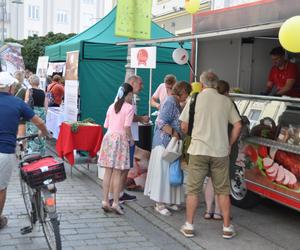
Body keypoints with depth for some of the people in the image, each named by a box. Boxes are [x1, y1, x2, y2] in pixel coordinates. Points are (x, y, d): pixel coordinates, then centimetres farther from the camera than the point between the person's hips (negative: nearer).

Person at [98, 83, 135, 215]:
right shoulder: (129, 107, -5)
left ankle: (105, 201, 11)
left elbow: (106, 125, 12)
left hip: (108, 136, 6)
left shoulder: (112, 106, 14)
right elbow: (127, 127, -12)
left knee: (108, 171, 8)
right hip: (120, 138, -5)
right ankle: (115, 203, 1)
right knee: (117, 172, -1)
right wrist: (131, 139, 1)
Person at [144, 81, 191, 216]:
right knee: (162, 172, -4)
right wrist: (175, 134, -23)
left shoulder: (175, 103, 16)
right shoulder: (170, 102, -16)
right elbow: (162, 122, -23)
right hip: (164, 143, -10)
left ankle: (168, 201, 21)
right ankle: (159, 204, 2)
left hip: (171, 144, 10)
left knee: (170, 173, 13)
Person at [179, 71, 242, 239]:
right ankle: (227, 228, 17)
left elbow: (184, 125, 1)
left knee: (193, 190, 8)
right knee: (223, 191, 12)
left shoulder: (195, 98, -1)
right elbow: (238, 125, 2)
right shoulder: (226, 101, 4)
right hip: (221, 151, 2)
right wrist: (229, 145, 12)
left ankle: (189, 226, 14)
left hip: (198, 150, -1)